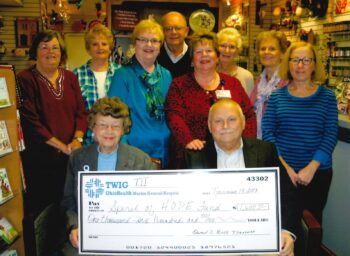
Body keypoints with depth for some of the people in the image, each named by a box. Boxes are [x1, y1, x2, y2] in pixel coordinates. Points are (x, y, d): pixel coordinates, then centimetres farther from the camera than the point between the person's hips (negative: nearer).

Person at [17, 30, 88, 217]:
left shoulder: (70, 78, 11)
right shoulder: (25, 80, -5)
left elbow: (81, 111, 7)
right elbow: (30, 121, -12)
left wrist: (77, 139, -10)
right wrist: (62, 146, -14)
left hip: (70, 156, 4)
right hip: (39, 158, -4)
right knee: (41, 210, 4)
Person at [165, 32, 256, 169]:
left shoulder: (233, 83, 12)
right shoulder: (179, 85, 6)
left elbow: (249, 115, 10)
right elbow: (174, 116, -7)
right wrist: (187, 140, -24)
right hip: (191, 156, -2)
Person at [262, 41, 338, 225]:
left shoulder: (327, 96, 2)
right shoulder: (277, 96, 2)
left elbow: (331, 134, -4)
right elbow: (267, 132, -2)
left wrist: (312, 167, -14)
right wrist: (283, 165, -13)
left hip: (317, 173, 0)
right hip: (281, 171, 0)